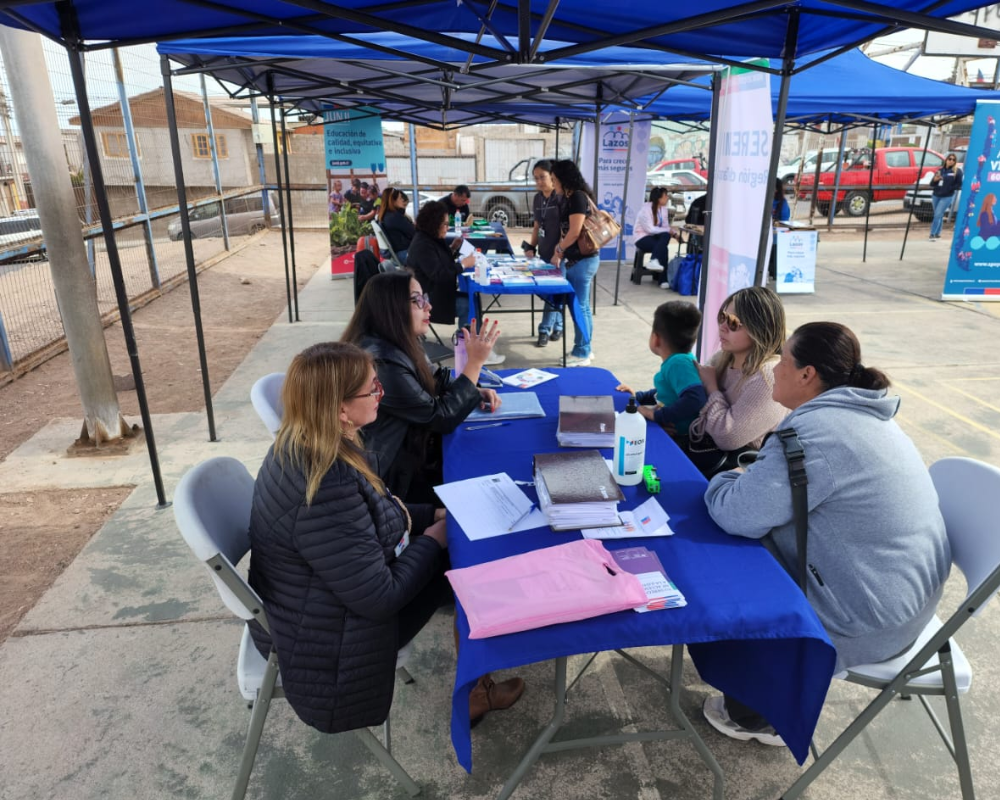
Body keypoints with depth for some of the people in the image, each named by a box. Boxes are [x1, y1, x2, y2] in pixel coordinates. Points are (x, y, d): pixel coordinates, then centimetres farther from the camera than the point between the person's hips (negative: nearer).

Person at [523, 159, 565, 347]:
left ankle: (545, 330, 1)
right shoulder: (537, 199, 11)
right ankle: (557, 327, 23)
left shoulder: (562, 198, -11)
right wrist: (531, 247, 9)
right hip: (544, 251, 7)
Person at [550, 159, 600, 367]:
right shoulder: (570, 198, 14)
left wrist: (559, 251, -6)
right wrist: (560, 250, 8)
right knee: (582, 306, 14)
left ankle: (582, 354, 5)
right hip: (577, 260, 9)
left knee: (579, 307, -3)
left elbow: (575, 232, -20)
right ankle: (586, 350, 23)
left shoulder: (578, 197, -15)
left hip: (582, 260, -9)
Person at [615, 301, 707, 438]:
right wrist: (637, 396, 21)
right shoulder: (677, 360, 7)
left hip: (679, 438, -10)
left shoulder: (679, 363, -22)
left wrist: (657, 415, -28)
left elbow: (695, 399, -36)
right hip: (667, 430, 10)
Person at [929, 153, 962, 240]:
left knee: (938, 215, -12)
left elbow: (959, 185, -2)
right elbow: (932, 184, 10)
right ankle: (937, 233, 21)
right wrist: (935, 180, -10)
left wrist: (949, 189, -10)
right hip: (936, 195, 4)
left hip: (947, 197, -4)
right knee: (939, 215, 11)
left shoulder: (957, 171, -1)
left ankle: (933, 234, -11)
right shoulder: (940, 170, 10)